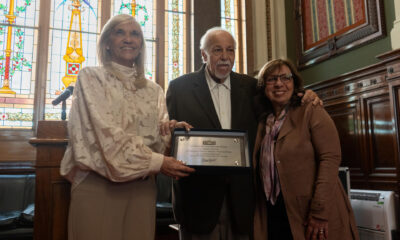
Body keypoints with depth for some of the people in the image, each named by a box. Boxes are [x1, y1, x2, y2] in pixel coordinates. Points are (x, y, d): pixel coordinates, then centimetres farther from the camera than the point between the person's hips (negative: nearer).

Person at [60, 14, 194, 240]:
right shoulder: (91, 77, 1)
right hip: (97, 183, -3)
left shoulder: (154, 90, 13)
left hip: (142, 185, 4)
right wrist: (156, 162, -16)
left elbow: (157, 135, 9)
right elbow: (107, 132, -11)